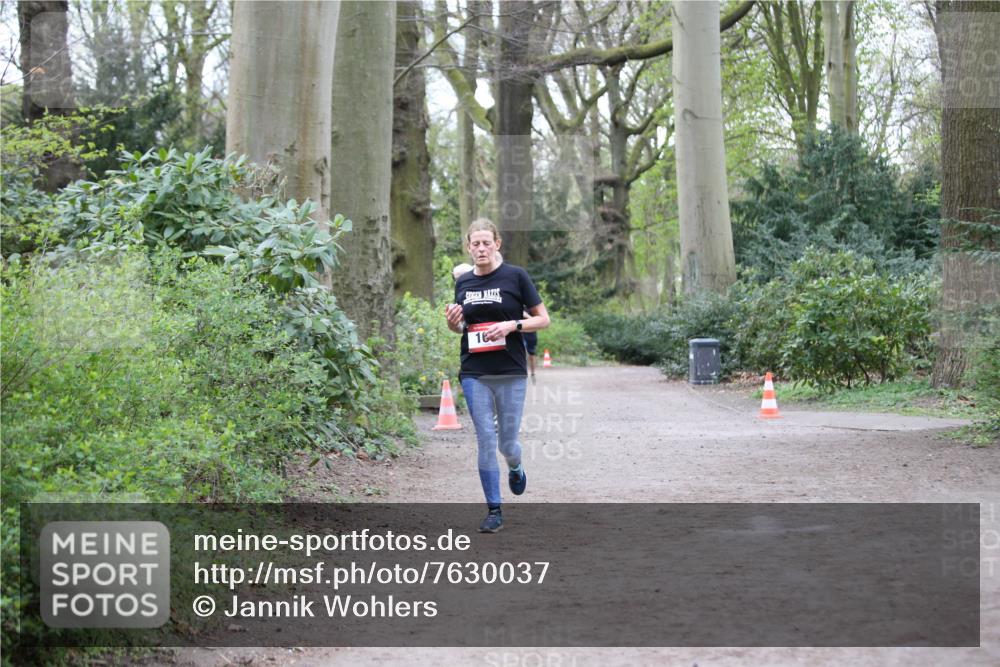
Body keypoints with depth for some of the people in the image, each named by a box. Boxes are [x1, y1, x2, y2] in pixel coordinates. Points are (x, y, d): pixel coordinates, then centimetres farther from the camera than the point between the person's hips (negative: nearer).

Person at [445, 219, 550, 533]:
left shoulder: (515, 276, -4)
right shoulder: (462, 282, 8)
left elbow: (543, 319, -1)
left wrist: (512, 324, -17)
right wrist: (452, 321, -4)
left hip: (511, 373, -2)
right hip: (474, 373, 3)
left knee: (507, 441, 3)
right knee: (485, 440, -2)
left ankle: (516, 468, 40)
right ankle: (494, 510, 6)